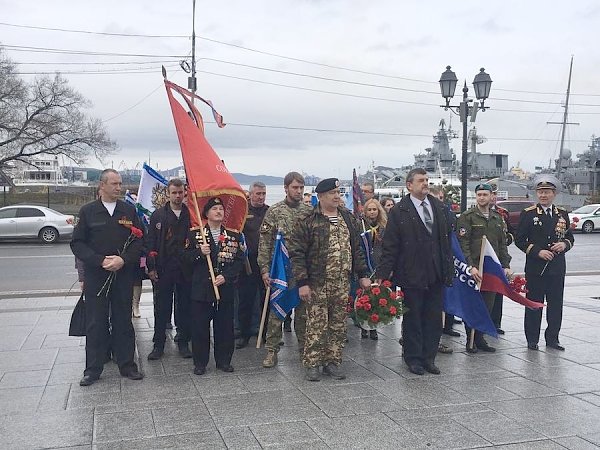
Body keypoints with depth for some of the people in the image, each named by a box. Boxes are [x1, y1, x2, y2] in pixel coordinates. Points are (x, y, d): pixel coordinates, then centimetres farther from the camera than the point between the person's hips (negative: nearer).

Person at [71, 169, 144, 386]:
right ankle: (93, 369, 15)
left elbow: (139, 240, 3)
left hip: (123, 275, 1)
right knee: (95, 323, 4)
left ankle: (127, 364, 19)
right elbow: (77, 243, -1)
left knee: (123, 320, 8)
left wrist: (123, 260, -13)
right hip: (95, 276, -1)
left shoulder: (129, 211, 5)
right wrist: (101, 261, -14)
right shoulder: (88, 211, 1)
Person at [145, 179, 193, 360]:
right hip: (164, 269, 0)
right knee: (162, 307, 5)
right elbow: (151, 242, 2)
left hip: (186, 269, 1)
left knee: (185, 306, 8)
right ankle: (159, 345, 15)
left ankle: (183, 342, 20)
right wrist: (151, 267, -4)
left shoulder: (191, 214, 5)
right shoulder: (158, 215, 4)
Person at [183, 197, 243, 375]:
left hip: (226, 288, 2)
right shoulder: (194, 234, 3)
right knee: (200, 326, 3)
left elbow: (239, 260, 4)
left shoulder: (233, 235, 7)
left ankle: (224, 360, 21)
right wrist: (200, 252, -16)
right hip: (201, 288, -1)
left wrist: (226, 276, -9)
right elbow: (186, 257, 3)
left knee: (224, 326, 7)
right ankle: (200, 363, 15)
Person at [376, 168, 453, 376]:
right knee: (412, 318, 7)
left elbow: (447, 239, 11)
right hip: (411, 275, -4)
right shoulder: (399, 211, -6)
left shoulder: (439, 207, 9)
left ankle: (429, 357, 24)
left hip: (436, 274, 5)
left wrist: (449, 268, 7)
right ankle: (413, 358, 21)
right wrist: (383, 273, -12)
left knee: (434, 318, 11)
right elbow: (390, 246, -8)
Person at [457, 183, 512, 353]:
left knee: (487, 305, 9)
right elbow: (463, 244, -11)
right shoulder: (467, 217, -5)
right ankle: (471, 341, 12)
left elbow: (502, 244, 18)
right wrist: (471, 267, -19)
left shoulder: (498, 218, 14)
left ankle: (480, 339, 19)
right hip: (473, 269, -5)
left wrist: (506, 265, 8)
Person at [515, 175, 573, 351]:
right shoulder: (528, 214, -2)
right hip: (535, 267, -3)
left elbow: (570, 238, 15)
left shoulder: (562, 214, 10)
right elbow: (519, 239, -4)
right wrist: (537, 251, -15)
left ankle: (552, 338, 20)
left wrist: (565, 244, -8)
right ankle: (532, 340, 12)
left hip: (557, 267, 4)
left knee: (556, 303, 8)